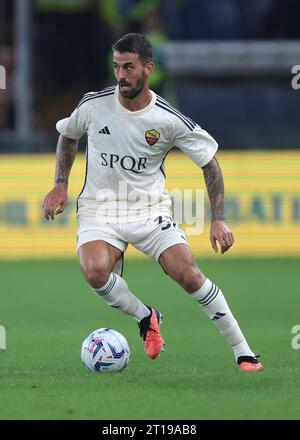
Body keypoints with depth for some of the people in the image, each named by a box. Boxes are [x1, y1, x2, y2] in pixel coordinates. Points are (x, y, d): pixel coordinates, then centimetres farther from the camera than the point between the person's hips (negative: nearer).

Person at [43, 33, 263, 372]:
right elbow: (68, 135, 15)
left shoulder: (170, 121, -12)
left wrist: (218, 219, -7)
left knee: (188, 274, -19)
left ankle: (243, 352, -5)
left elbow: (209, 162, 0)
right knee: (94, 271, -30)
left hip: (151, 210, -1)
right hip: (100, 210, 1)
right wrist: (60, 185, 6)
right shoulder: (93, 105, -7)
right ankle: (146, 318, -1)